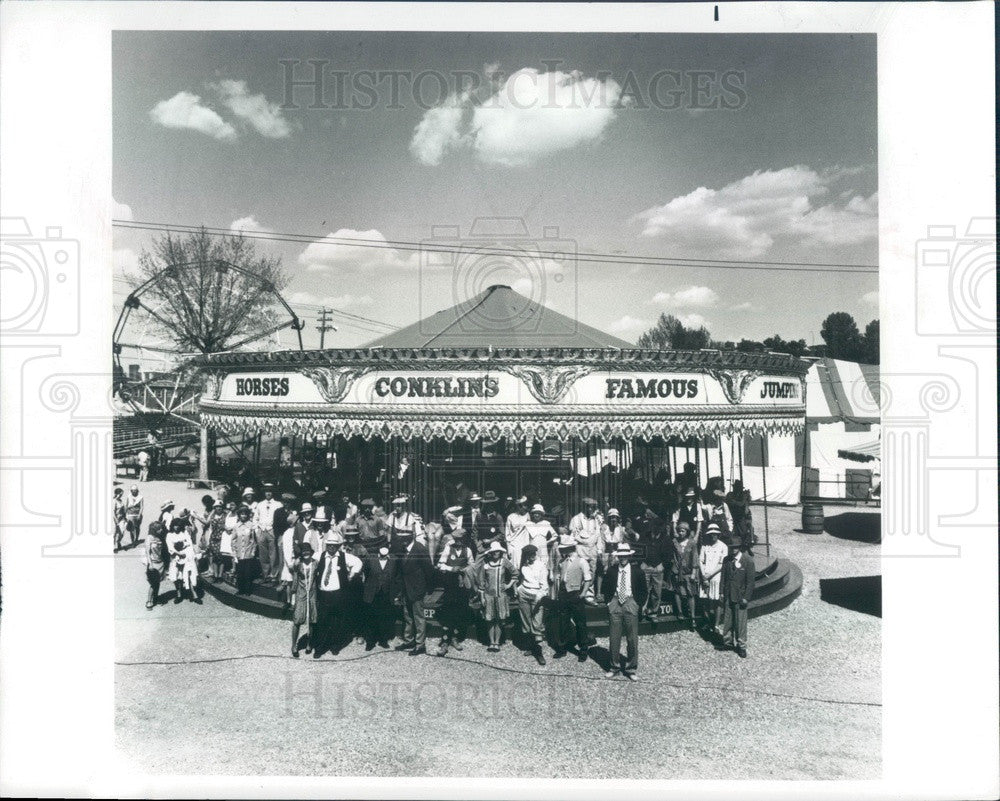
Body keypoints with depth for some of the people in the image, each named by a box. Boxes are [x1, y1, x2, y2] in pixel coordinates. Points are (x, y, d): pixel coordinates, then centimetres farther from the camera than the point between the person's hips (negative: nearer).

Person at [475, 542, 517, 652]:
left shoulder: (504, 562, -2)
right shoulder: (485, 564, -1)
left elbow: (515, 574, 11)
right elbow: (481, 581, 3)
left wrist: (509, 585, 2)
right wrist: (482, 597, 2)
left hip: (501, 594, 0)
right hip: (488, 594, 0)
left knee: (499, 620, 1)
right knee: (490, 620, 3)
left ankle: (497, 642, 10)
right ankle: (491, 642, 11)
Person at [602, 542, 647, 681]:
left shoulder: (637, 571, 1)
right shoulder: (611, 571, 4)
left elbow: (643, 590, 7)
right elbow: (606, 588, 14)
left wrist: (637, 603, -1)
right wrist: (609, 602, 5)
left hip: (630, 603, -1)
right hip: (615, 603, 1)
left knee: (632, 638, 1)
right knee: (614, 637, 4)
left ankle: (630, 669, 13)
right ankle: (615, 667, 18)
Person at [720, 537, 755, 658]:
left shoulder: (748, 561, -10)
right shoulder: (727, 560, 3)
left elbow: (750, 580, -9)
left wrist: (746, 598, -10)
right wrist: (722, 592, 6)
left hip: (740, 597, -4)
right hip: (728, 596, 4)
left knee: (740, 621, 3)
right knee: (727, 620, 9)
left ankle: (741, 646, 15)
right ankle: (727, 641, 23)